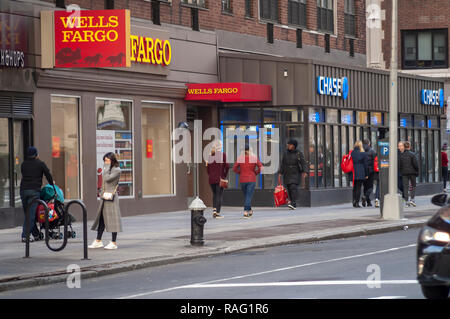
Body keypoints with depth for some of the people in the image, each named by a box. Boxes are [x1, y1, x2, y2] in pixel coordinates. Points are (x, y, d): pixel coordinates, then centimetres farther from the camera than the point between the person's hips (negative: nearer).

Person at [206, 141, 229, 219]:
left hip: (211, 178, 4)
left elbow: (208, 167, 7)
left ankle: (214, 209, 7)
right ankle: (218, 213, -1)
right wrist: (225, 175, 0)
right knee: (219, 195, 1)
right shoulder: (223, 155, -7)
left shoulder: (210, 156, 5)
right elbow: (227, 166, -12)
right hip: (220, 178, -4)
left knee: (214, 194, 19)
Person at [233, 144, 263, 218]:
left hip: (242, 180, 2)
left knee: (246, 196, 19)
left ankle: (250, 211, 29)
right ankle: (245, 212, -17)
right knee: (249, 196, -4)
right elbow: (260, 167, -10)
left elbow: (234, 169, -1)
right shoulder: (254, 158, -6)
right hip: (251, 180, -2)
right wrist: (255, 173, 4)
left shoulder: (240, 158, -3)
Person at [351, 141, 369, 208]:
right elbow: (365, 164, -2)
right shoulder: (363, 154, -4)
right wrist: (366, 174, 5)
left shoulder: (352, 153, 1)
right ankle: (357, 202, -5)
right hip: (361, 173, -3)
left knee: (354, 187, 16)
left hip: (354, 173, 3)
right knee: (359, 187, -1)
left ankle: (354, 201, 13)